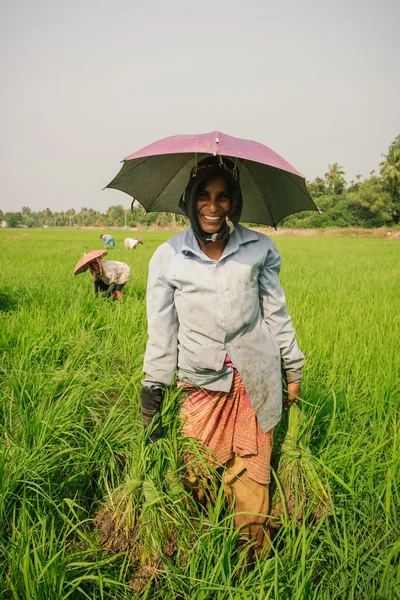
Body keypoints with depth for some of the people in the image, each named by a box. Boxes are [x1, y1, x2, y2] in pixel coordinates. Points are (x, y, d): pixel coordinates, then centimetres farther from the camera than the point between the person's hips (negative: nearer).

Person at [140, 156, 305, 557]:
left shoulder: (259, 249, 0)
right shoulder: (167, 257, -1)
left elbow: (276, 313, 8)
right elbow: (160, 330, 2)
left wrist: (293, 371, 11)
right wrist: (152, 391, 4)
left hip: (255, 381, 0)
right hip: (201, 383, 0)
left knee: (250, 478, 5)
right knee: (197, 478, 5)